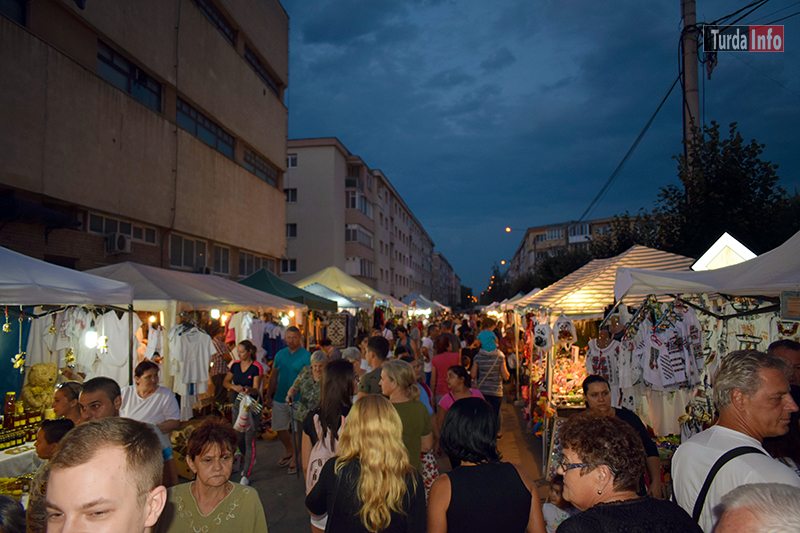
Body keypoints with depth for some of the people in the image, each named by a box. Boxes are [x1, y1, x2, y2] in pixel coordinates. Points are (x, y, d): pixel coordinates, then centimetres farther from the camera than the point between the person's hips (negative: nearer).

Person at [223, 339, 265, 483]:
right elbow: (225, 382, 12)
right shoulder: (235, 365, 4)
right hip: (238, 403, 6)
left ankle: (246, 475, 2)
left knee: (249, 439, -7)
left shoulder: (257, 367, -12)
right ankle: (249, 460, 41)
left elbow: (256, 389, -16)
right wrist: (234, 387, -10)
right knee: (238, 437, 12)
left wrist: (249, 390, -40)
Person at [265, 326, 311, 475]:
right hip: (279, 399, 5)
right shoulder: (280, 354, 8)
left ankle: (294, 458, 22)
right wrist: (268, 395, 11)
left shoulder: (306, 355, -9)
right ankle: (289, 451, 39)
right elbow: (274, 375, 15)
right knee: (279, 429, 15)